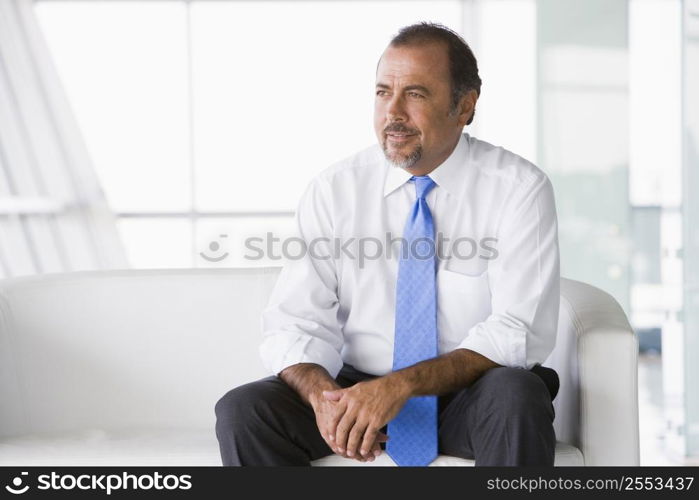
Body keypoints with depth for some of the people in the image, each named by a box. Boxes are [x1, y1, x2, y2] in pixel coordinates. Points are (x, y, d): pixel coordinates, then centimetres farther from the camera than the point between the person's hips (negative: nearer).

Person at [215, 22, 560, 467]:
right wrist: (322, 394, -27)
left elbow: (518, 333, -17)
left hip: (470, 399, -2)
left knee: (517, 395, -35)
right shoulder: (334, 191, -1)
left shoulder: (519, 189, -9)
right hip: (358, 392, 3)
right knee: (243, 411, -22)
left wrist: (401, 385, -30)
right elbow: (295, 324, -4)